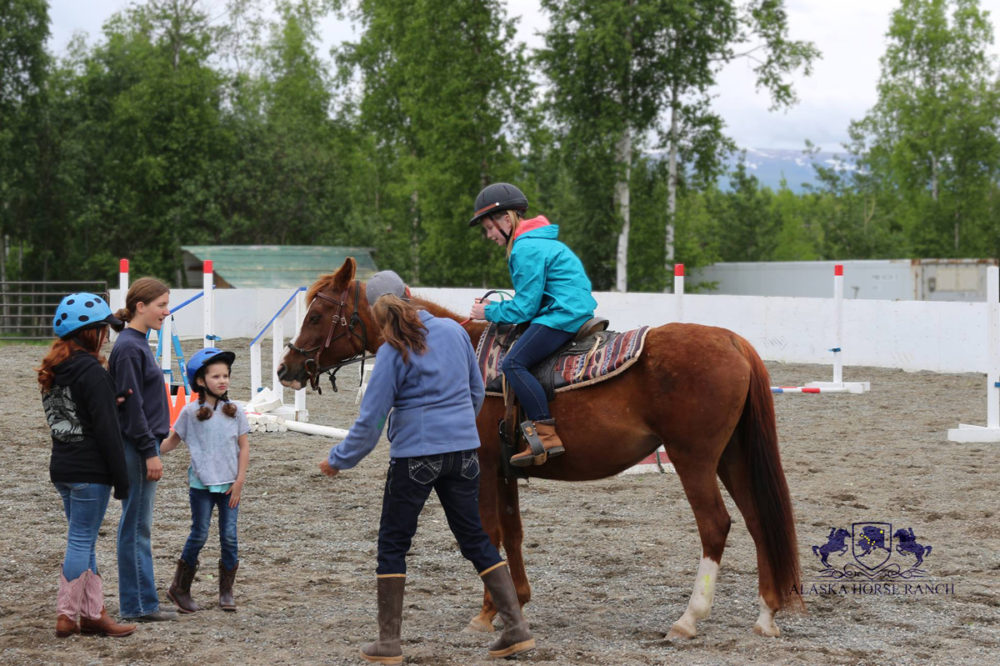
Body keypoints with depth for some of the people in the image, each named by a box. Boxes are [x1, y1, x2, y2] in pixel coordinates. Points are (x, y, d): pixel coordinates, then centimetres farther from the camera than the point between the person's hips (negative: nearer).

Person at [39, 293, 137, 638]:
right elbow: (107, 431, -17)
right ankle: (67, 616, 3)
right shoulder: (92, 373, -16)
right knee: (81, 542, -2)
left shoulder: (54, 371, 11)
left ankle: (93, 613, 17)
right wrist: (121, 479, -13)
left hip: (62, 467, 9)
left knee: (84, 541, 13)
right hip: (89, 472, -9)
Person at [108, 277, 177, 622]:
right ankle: (139, 604, 3)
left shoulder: (138, 344, 14)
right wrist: (150, 452, -18)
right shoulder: (128, 348, -16)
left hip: (141, 446, 10)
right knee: (136, 525, -3)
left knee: (138, 526, 13)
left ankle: (140, 602, 19)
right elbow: (131, 406, -19)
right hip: (136, 447, -10)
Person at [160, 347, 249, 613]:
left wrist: (239, 481, -2)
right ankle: (179, 589, 14)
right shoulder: (191, 412, -2)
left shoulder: (235, 412, 3)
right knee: (199, 535, 0)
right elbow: (173, 440, 5)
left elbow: (244, 447, 5)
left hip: (229, 484, 2)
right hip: (201, 483, -2)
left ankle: (226, 591, 12)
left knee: (229, 536, 0)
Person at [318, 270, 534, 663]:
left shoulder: (393, 353, -12)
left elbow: (370, 420, -11)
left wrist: (339, 460, 2)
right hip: (464, 450, 5)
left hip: (415, 454, -5)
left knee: (392, 544, 8)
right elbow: (477, 392, 13)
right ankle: (517, 628, 10)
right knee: (475, 539, 14)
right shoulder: (454, 331, 3)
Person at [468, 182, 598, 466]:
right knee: (518, 363, 19)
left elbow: (524, 308, -13)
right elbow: (532, 300, 27)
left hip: (562, 315, -12)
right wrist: (496, 309, 18)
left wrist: (490, 312, 1)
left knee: (513, 363, -21)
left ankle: (546, 434, -30)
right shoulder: (539, 241, 22)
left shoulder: (526, 249, -12)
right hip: (575, 311, 12)